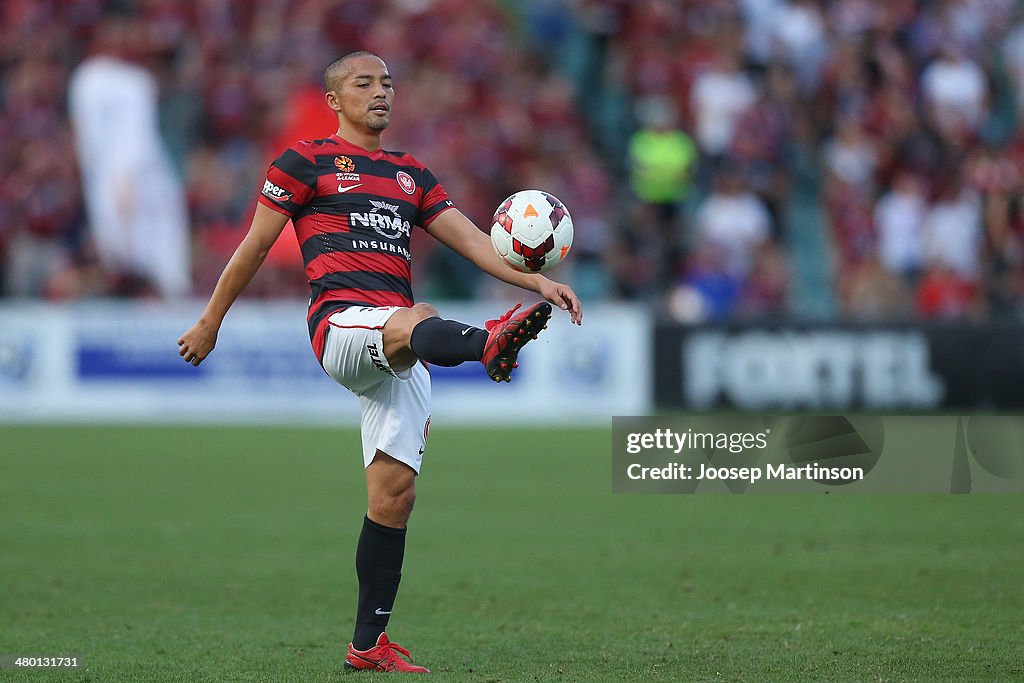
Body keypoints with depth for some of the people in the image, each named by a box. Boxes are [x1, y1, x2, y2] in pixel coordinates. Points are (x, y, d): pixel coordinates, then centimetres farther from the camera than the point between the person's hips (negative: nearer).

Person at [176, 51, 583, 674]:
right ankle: (490, 344, -77)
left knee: (394, 494, 0)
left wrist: (537, 280, 3)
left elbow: (471, 239, 17)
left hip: (398, 357, 6)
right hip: (341, 321, -6)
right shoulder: (306, 162, 10)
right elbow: (255, 246, 12)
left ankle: (369, 645, 6)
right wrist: (210, 322, 14)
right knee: (415, 321, -40)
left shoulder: (411, 175, 26)